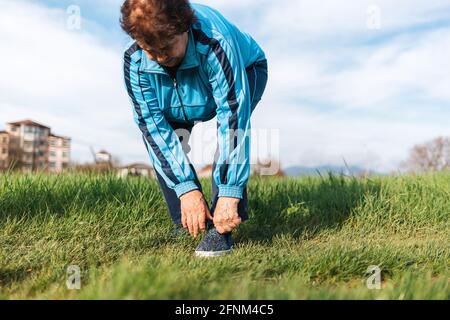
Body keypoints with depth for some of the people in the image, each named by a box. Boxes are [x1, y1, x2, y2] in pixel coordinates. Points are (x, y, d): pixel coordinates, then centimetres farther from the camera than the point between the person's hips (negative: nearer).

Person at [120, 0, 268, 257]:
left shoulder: (216, 45, -42)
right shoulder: (135, 61, -29)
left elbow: (233, 118, -45)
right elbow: (154, 124, -29)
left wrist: (229, 195, -48)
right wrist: (187, 189, -36)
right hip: (188, 90, 4)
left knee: (233, 121, -35)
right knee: (151, 130, -17)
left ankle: (222, 227, -26)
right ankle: (191, 223, -5)